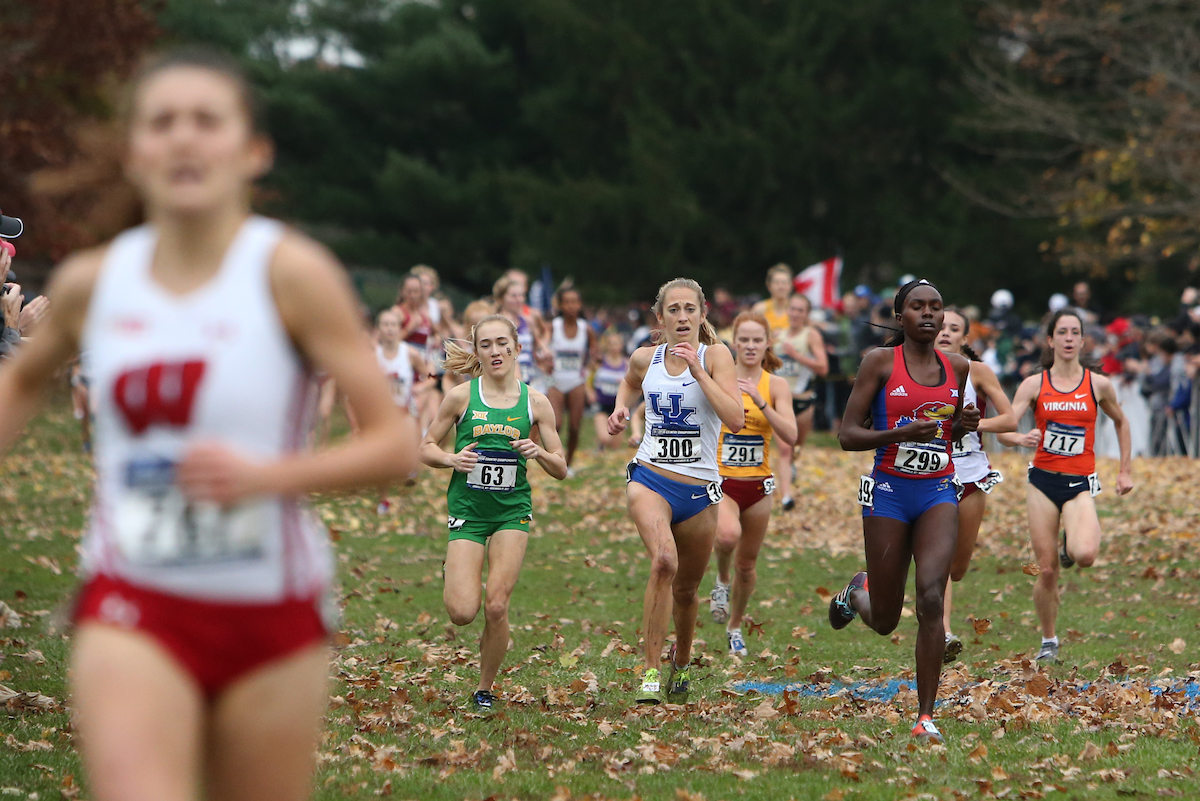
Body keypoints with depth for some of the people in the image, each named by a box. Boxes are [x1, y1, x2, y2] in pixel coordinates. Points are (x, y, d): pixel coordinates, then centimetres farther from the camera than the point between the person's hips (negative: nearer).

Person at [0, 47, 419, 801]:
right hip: (132, 609, 1)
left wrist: (266, 476, -23)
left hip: (272, 615, -1)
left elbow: (397, 445, -10)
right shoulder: (92, 282, 3)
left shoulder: (291, 273, -8)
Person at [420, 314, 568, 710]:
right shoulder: (461, 396, -3)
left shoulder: (535, 402, 1)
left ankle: (484, 688, 10)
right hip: (467, 509, -1)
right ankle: (453, 577, 25)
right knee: (462, 612, -13)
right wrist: (452, 459, -15)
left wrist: (540, 452, -17)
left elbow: (561, 470, 5)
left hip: (512, 509, 1)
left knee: (496, 606, -10)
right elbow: (427, 448, 6)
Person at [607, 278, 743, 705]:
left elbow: (735, 419, -19)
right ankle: (650, 671, -25)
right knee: (664, 560, -28)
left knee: (686, 588, 13)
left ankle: (681, 662, 44)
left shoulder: (715, 356, -5)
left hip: (699, 490, 0)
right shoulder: (645, 358, 4)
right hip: (650, 479, 0)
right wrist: (621, 409, 10)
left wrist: (698, 371, -21)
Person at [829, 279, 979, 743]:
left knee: (931, 600, -18)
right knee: (885, 620, 5)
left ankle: (925, 717, -12)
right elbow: (847, 436, -6)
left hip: (937, 493, 2)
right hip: (889, 491, -2)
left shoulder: (957, 368, 8)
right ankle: (858, 592, 44)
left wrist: (964, 425, 0)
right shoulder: (880, 362, -4)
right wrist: (901, 433, -21)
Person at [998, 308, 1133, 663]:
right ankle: (1048, 640, 19)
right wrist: (1021, 439, -30)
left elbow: (1120, 422, 20)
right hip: (1043, 480, 1)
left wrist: (1125, 470, 17)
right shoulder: (1034, 384, 0)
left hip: (1080, 484, -1)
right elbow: (1003, 429, -7)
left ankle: (1071, 547, 11)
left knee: (1085, 555, -26)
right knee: (1047, 570, -1)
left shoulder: (1099, 384, 2)